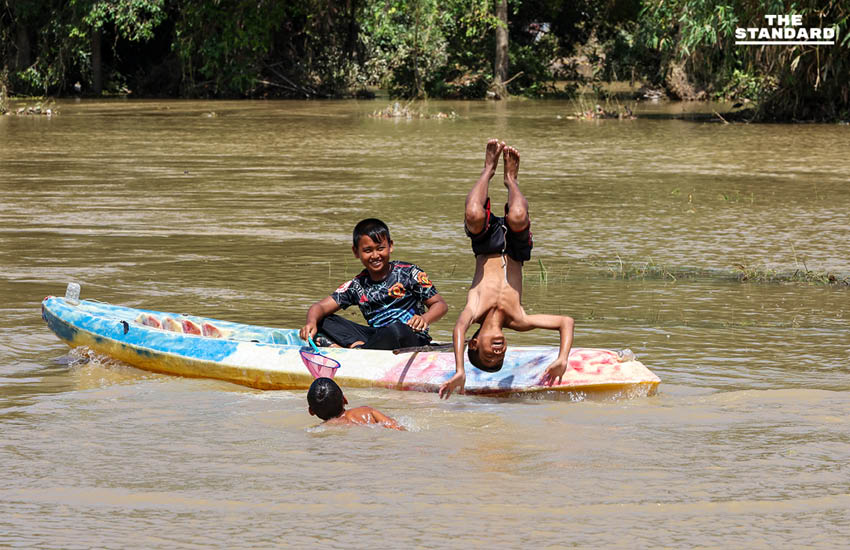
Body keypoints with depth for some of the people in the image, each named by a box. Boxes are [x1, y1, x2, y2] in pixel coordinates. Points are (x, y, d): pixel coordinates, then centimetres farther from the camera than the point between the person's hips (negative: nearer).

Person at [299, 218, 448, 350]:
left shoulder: (409, 274, 0)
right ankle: (358, 345, -28)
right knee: (325, 322, -5)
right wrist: (312, 322, -20)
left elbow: (440, 305, 1)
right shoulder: (357, 286, 10)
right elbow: (320, 307, 4)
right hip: (378, 337, 5)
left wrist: (424, 319, -21)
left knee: (394, 330, -40)